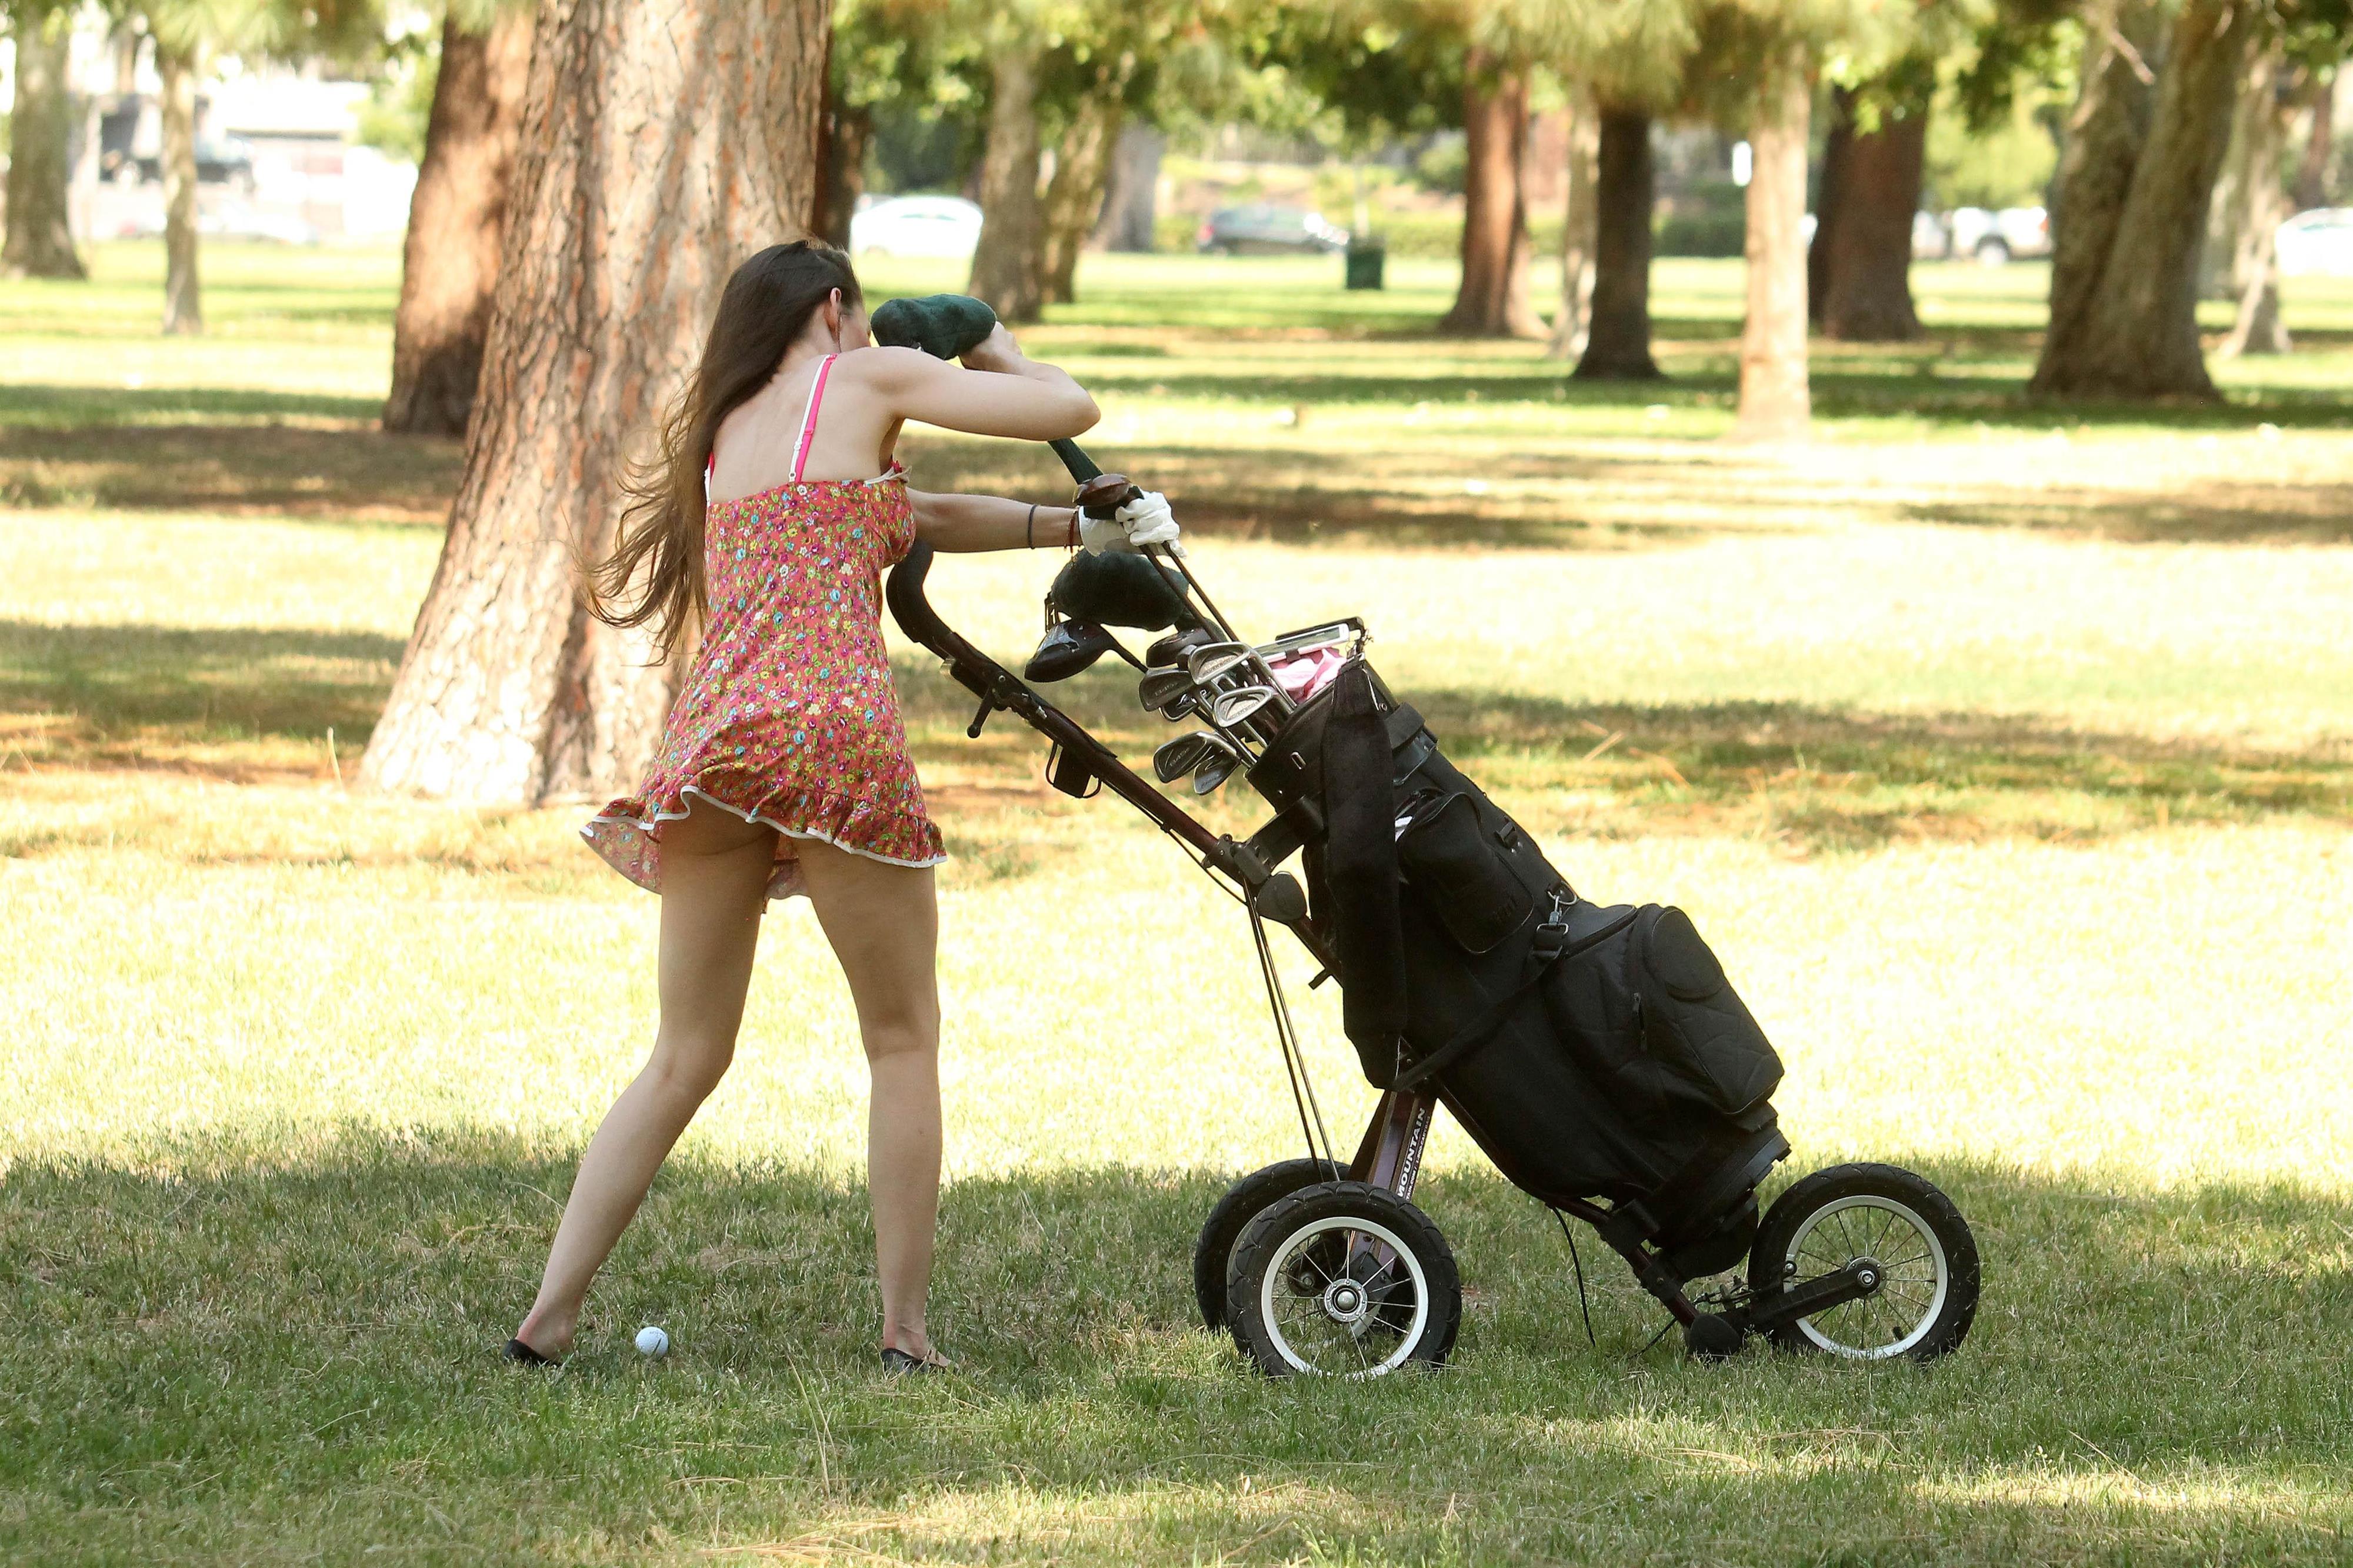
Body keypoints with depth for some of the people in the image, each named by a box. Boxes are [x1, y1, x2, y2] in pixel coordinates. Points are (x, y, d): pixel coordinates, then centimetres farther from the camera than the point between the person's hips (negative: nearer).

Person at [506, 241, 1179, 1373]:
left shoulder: (725, 434, 28)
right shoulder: (866, 378, 8)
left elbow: (913, 521, 30)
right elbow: (1068, 408, 8)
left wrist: (1078, 532, 31)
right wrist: (991, 347, 28)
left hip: (712, 732, 6)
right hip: (830, 729, -6)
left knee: (686, 1058, 12)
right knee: (902, 1042, 8)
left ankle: (548, 1318, 4)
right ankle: (905, 1331, 7)